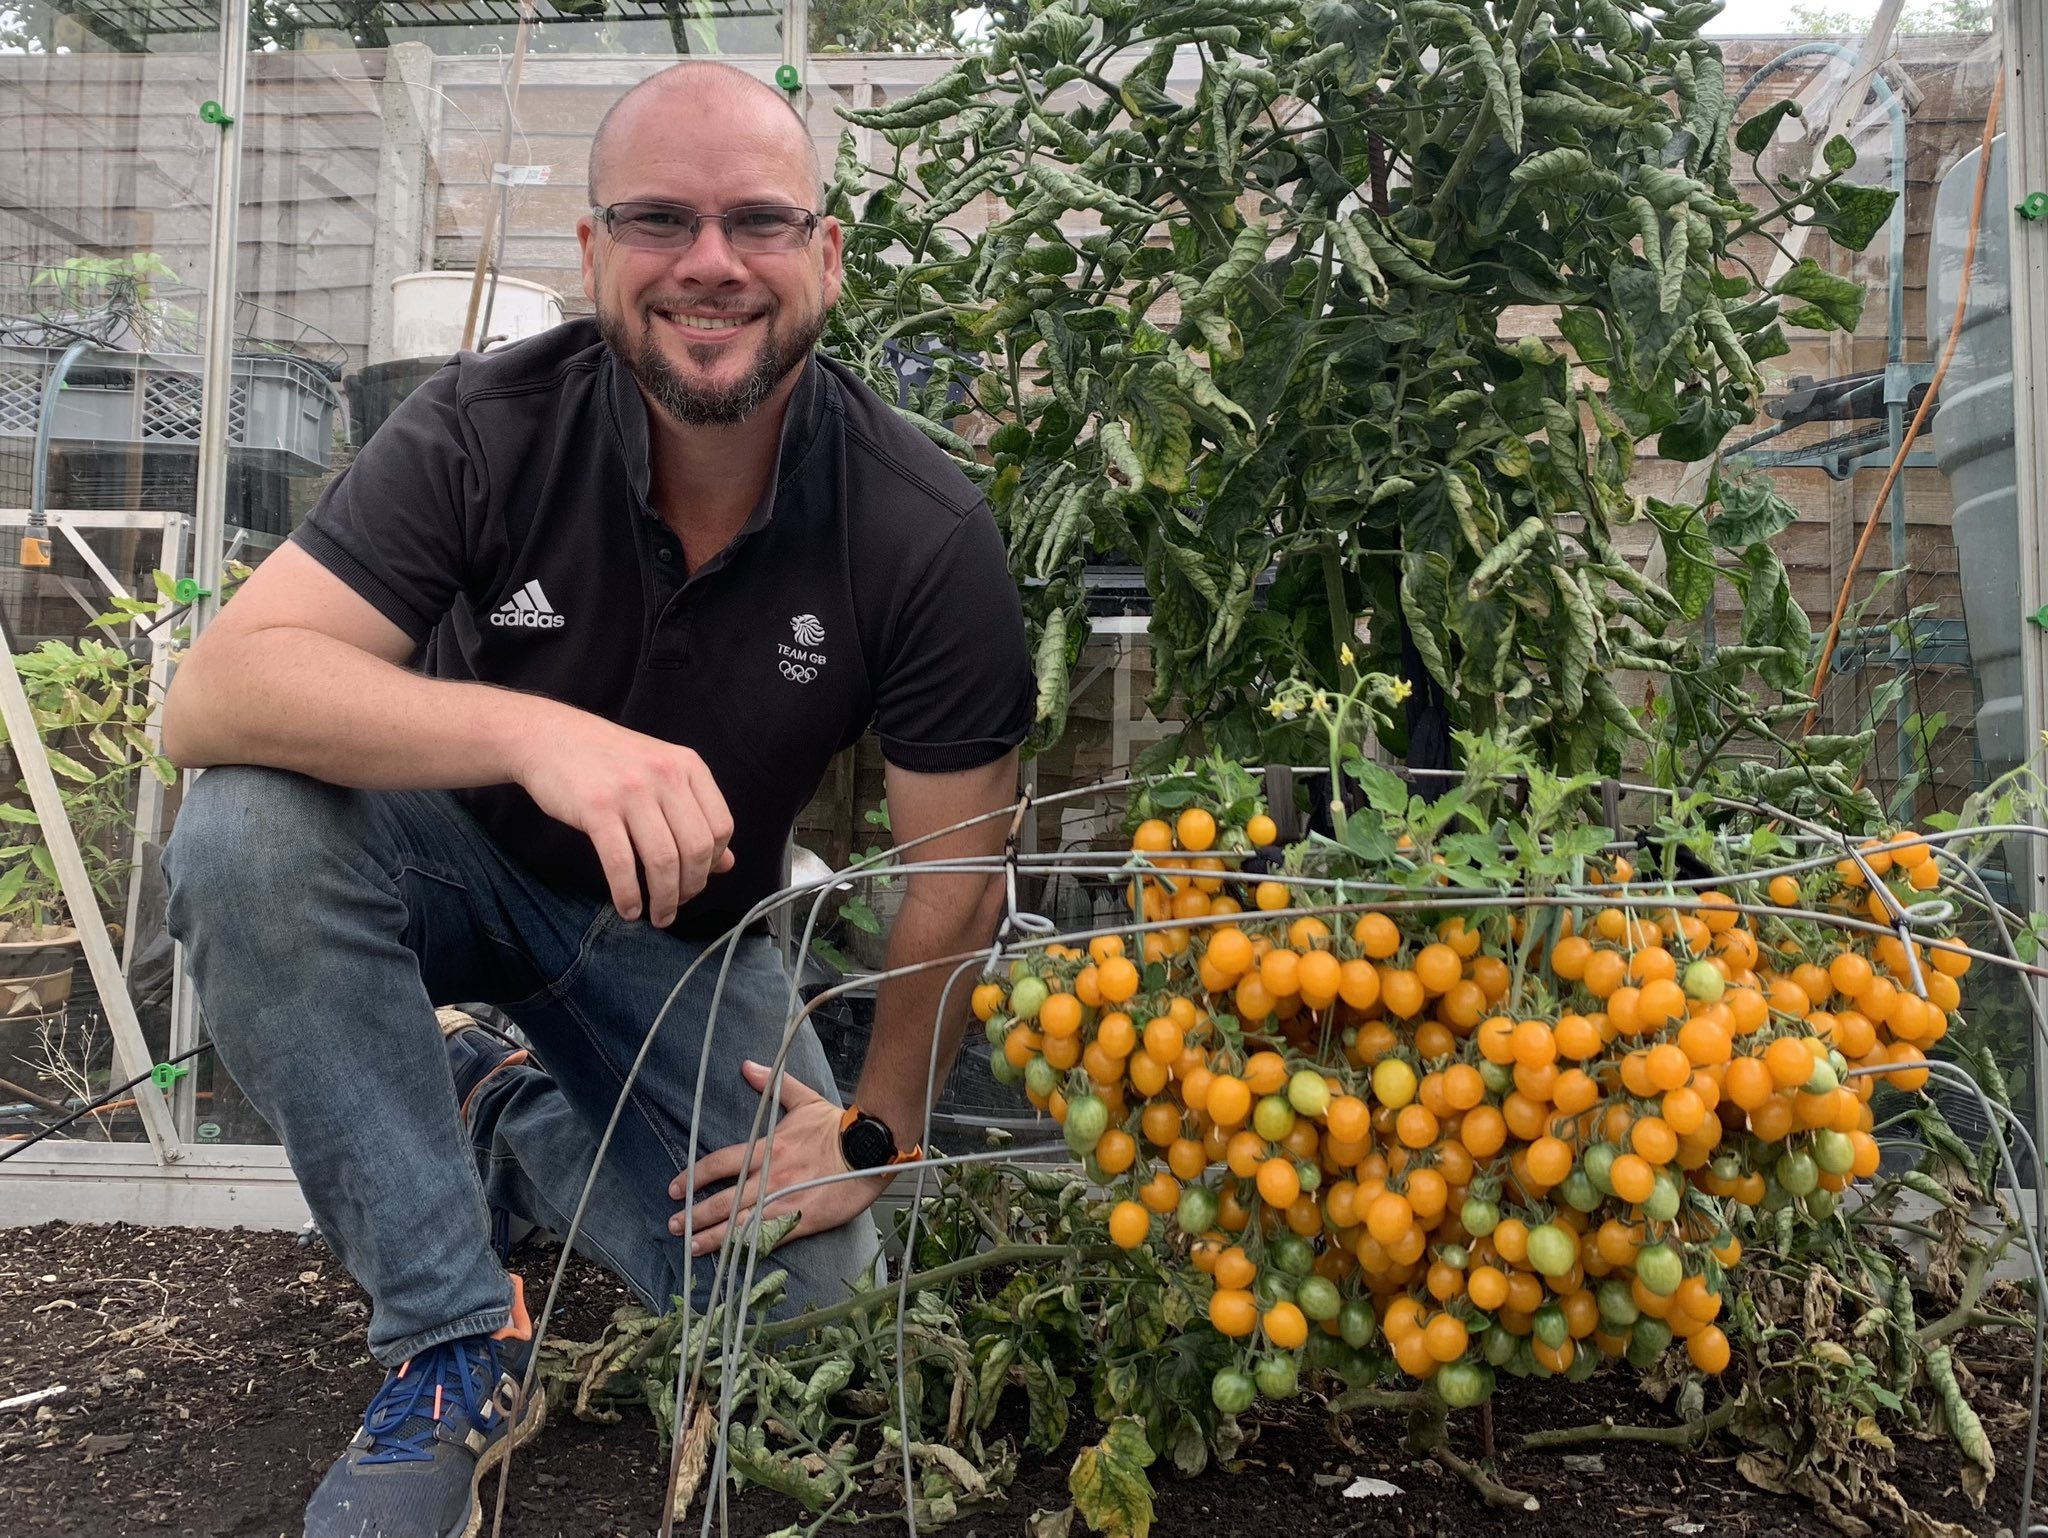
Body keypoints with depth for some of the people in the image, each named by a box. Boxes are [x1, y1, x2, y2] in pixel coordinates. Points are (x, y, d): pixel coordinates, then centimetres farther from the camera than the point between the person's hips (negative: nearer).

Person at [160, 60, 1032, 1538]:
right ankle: (455, 1345, -16)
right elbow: (216, 694, -31)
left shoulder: (926, 534, -21)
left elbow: (957, 870, -12)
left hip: (684, 935, 1)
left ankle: (501, 1112, 12)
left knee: (809, 1286, -16)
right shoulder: (488, 429, -21)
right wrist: (536, 730, -47)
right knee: (252, 827, -32)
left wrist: (879, 1129, -14)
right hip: (459, 860, 0)